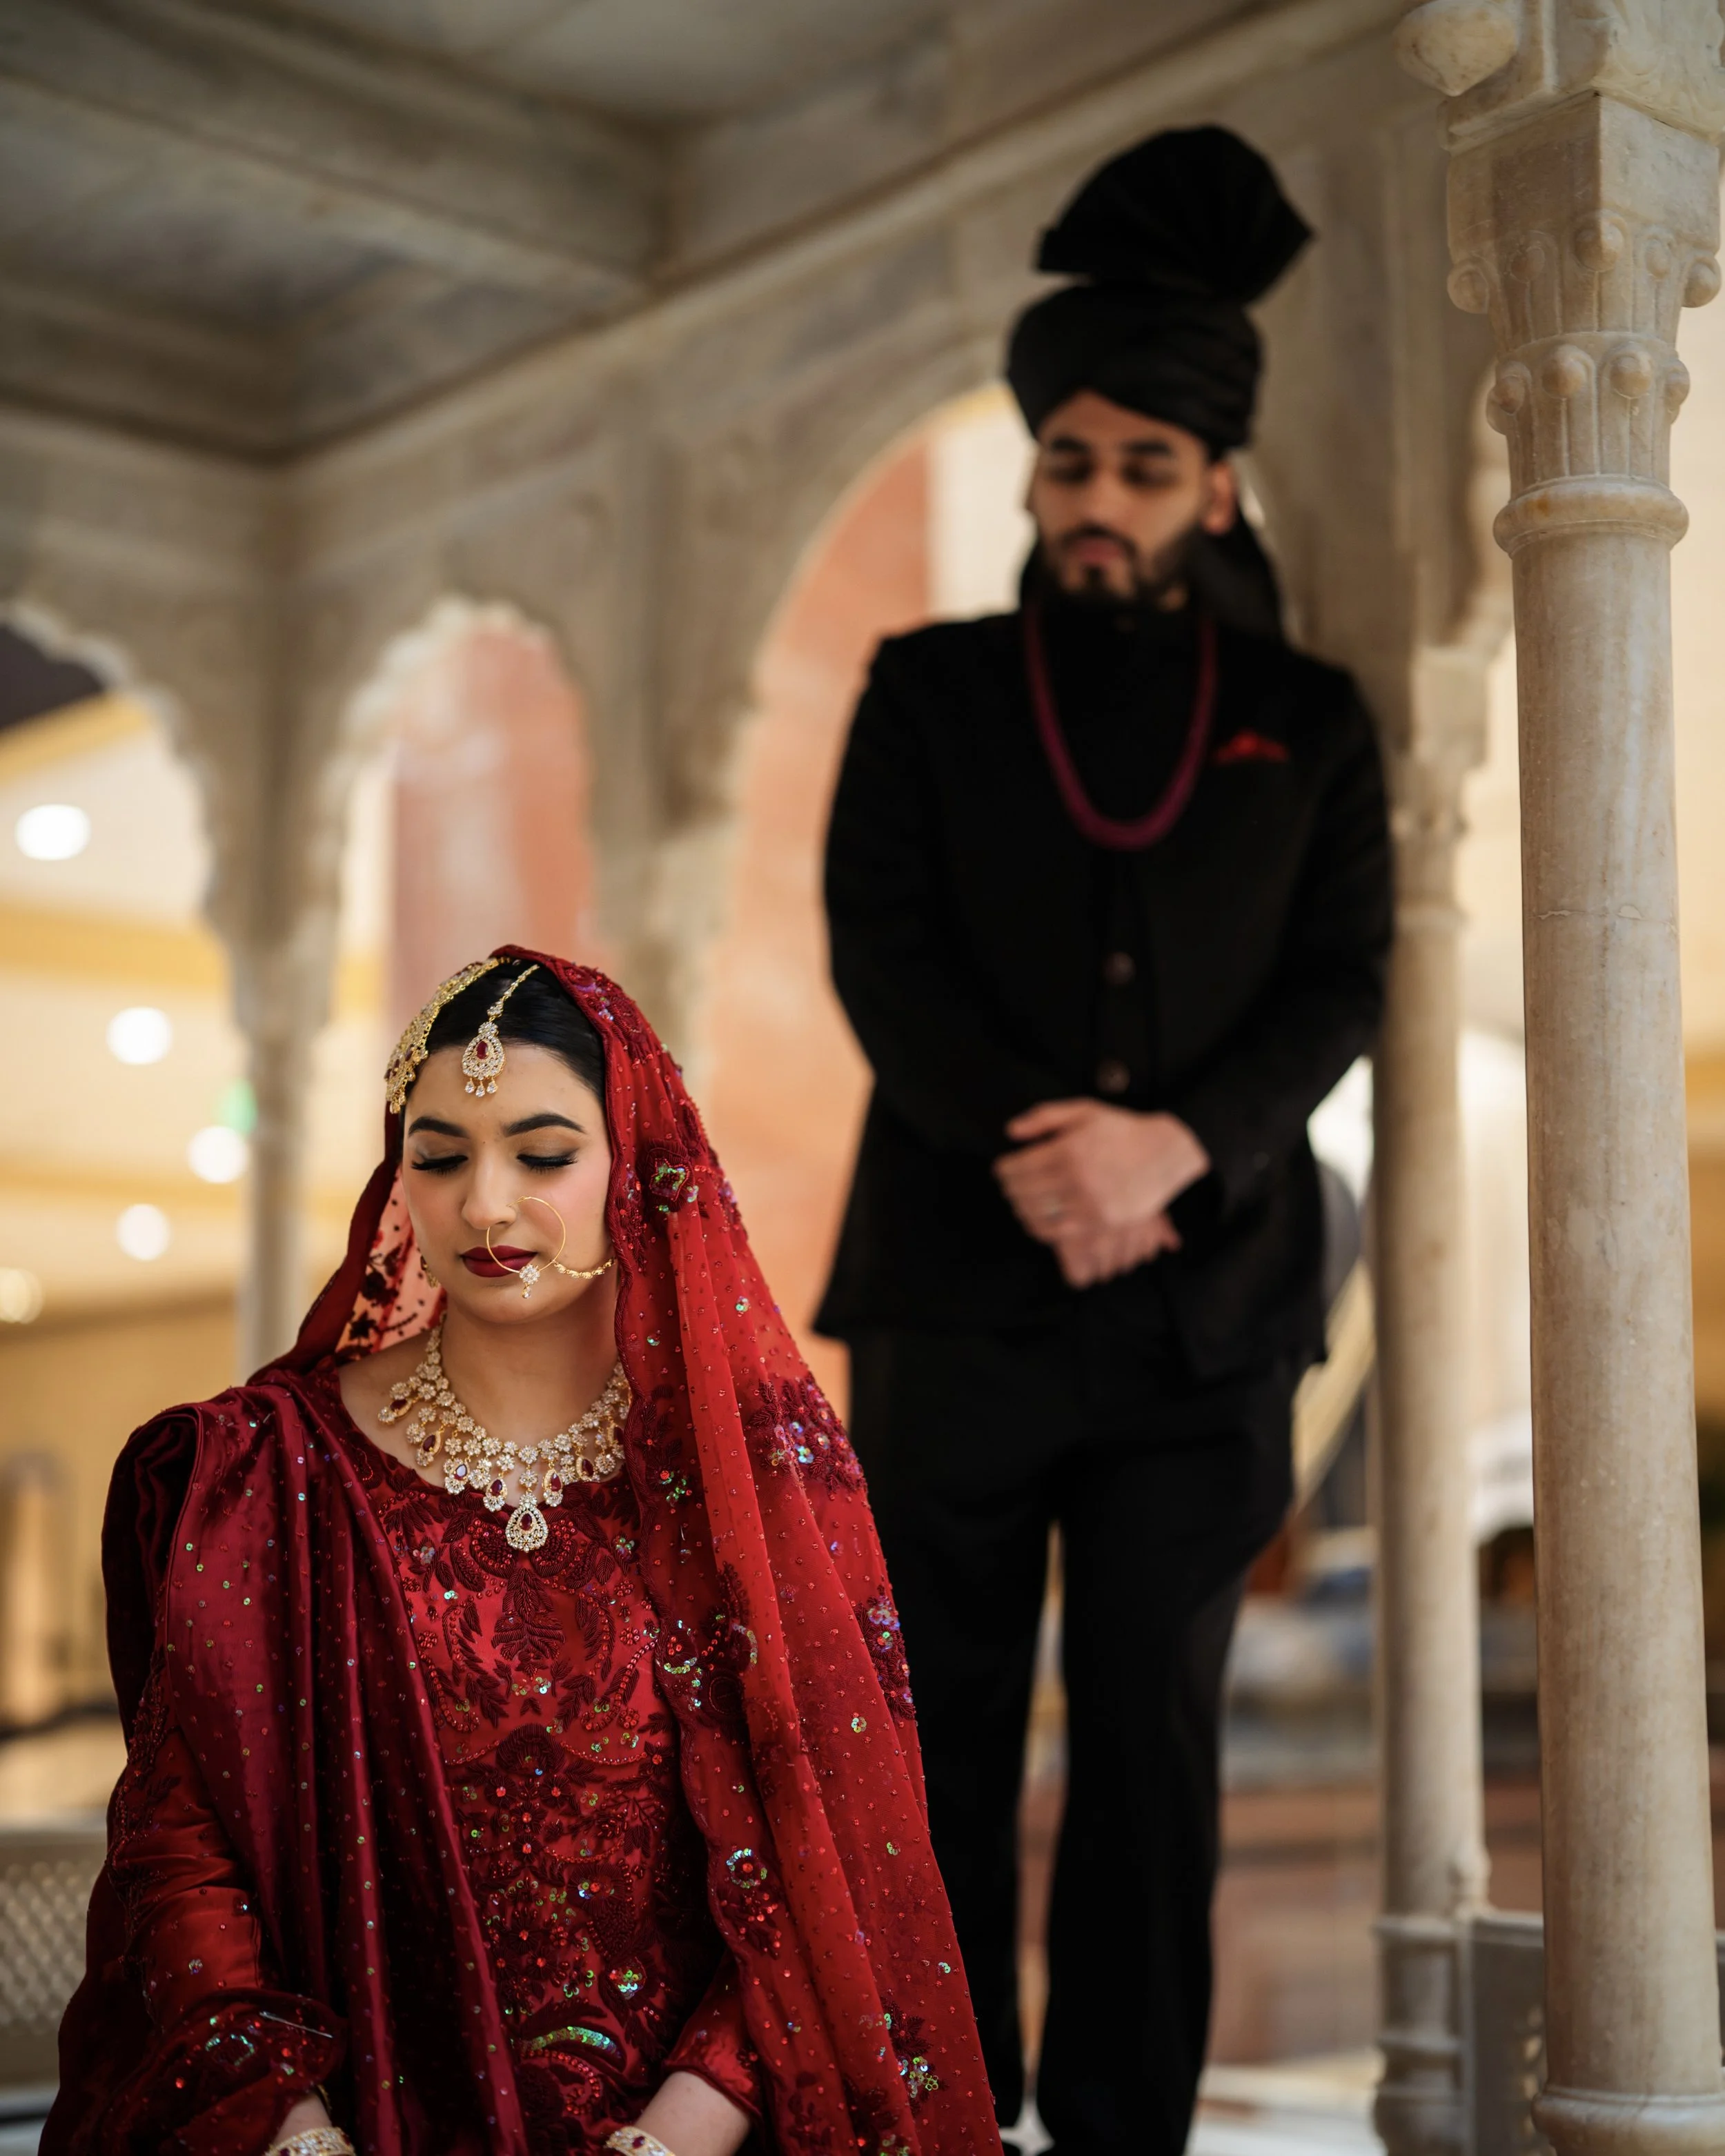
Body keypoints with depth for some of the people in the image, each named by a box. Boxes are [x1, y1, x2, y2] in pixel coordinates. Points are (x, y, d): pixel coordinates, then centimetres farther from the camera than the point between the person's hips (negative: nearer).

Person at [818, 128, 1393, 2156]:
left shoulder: (1308, 724, 12)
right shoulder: (929, 690, 11)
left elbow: (1340, 984, 2)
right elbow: (881, 950, 0)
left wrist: (1176, 1145, -16)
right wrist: (1033, 1153, -16)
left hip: (1206, 1305, 0)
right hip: (958, 1286, 0)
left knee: (1154, 1740, 0)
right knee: (945, 1728, 2)